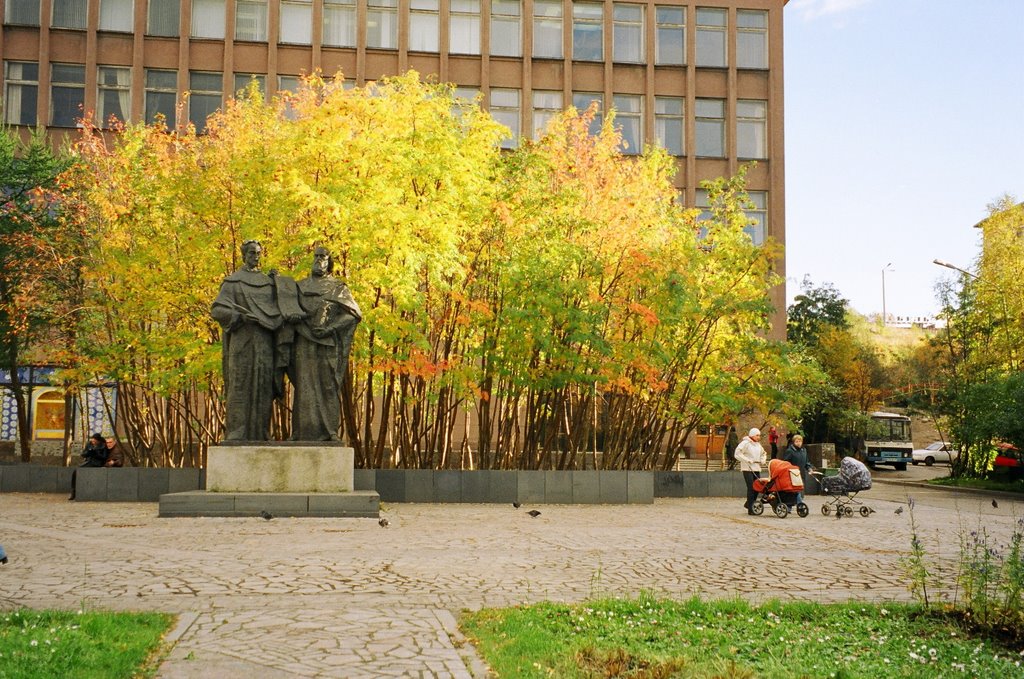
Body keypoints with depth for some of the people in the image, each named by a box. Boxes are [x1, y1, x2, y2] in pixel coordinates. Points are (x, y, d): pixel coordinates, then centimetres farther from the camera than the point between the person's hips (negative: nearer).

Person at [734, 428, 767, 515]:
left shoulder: (758, 444, 15)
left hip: (757, 469, 7)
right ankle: (750, 509, -5)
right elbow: (737, 454, -15)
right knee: (751, 488, -10)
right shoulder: (745, 443, -7)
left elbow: (762, 454, 32)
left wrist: (762, 460, 12)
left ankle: (748, 503, 24)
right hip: (747, 469, -7)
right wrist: (748, 460, -17)